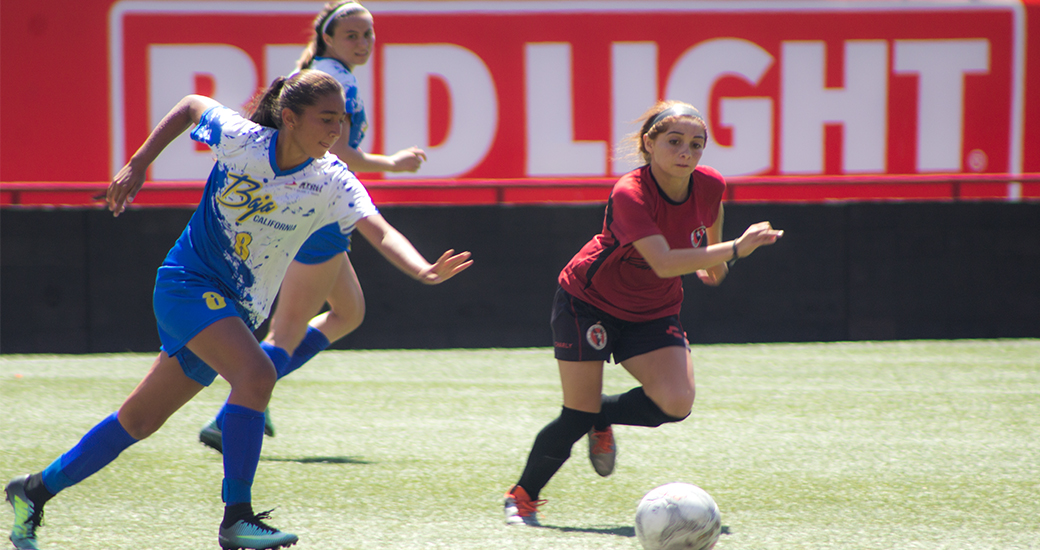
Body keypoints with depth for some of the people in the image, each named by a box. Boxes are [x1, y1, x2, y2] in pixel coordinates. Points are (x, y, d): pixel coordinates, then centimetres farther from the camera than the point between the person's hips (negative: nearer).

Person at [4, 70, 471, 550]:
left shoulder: (331, 182, -10)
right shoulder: (240, 138, -14)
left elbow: (380, 232, -25)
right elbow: (191, 106, 6)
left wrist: (425, 272, -43)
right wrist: (137, 166, 7)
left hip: (236, 312, 4)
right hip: (188, 282, -4)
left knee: (139, 420, 11)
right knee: (257, 372, -28)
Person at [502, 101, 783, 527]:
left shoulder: (709, 186, -14)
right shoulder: (629, 194, -31)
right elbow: (664, 263, -42)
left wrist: (713, 262, 26)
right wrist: (734, 250, -46)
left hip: (653, 314, 5)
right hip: (588, 302, -5)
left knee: (675, 403, -18)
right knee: (576, 418, -7)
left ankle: (600, 418, 13)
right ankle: (523, 496, 19)